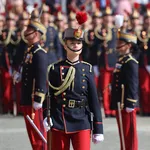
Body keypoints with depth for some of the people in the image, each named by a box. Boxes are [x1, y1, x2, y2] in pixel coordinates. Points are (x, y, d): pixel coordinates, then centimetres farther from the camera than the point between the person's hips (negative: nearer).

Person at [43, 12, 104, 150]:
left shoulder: (87, 69, 4)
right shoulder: (55, 69, 2)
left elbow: (94, 101, 4)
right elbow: (49, 96, 0)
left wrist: (98, 129, 1)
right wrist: (46, 117, -17)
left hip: (81, 123, 0)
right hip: (59, 124, 0)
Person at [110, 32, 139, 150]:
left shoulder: (130, 63, -15)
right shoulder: (122, 60, 15)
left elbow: (133, 85, -20)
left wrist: (130, 104, -22)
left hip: (125, 105, -10)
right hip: (121, 104, 10)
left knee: (128, 134, -4)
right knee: (125, 134, 14)